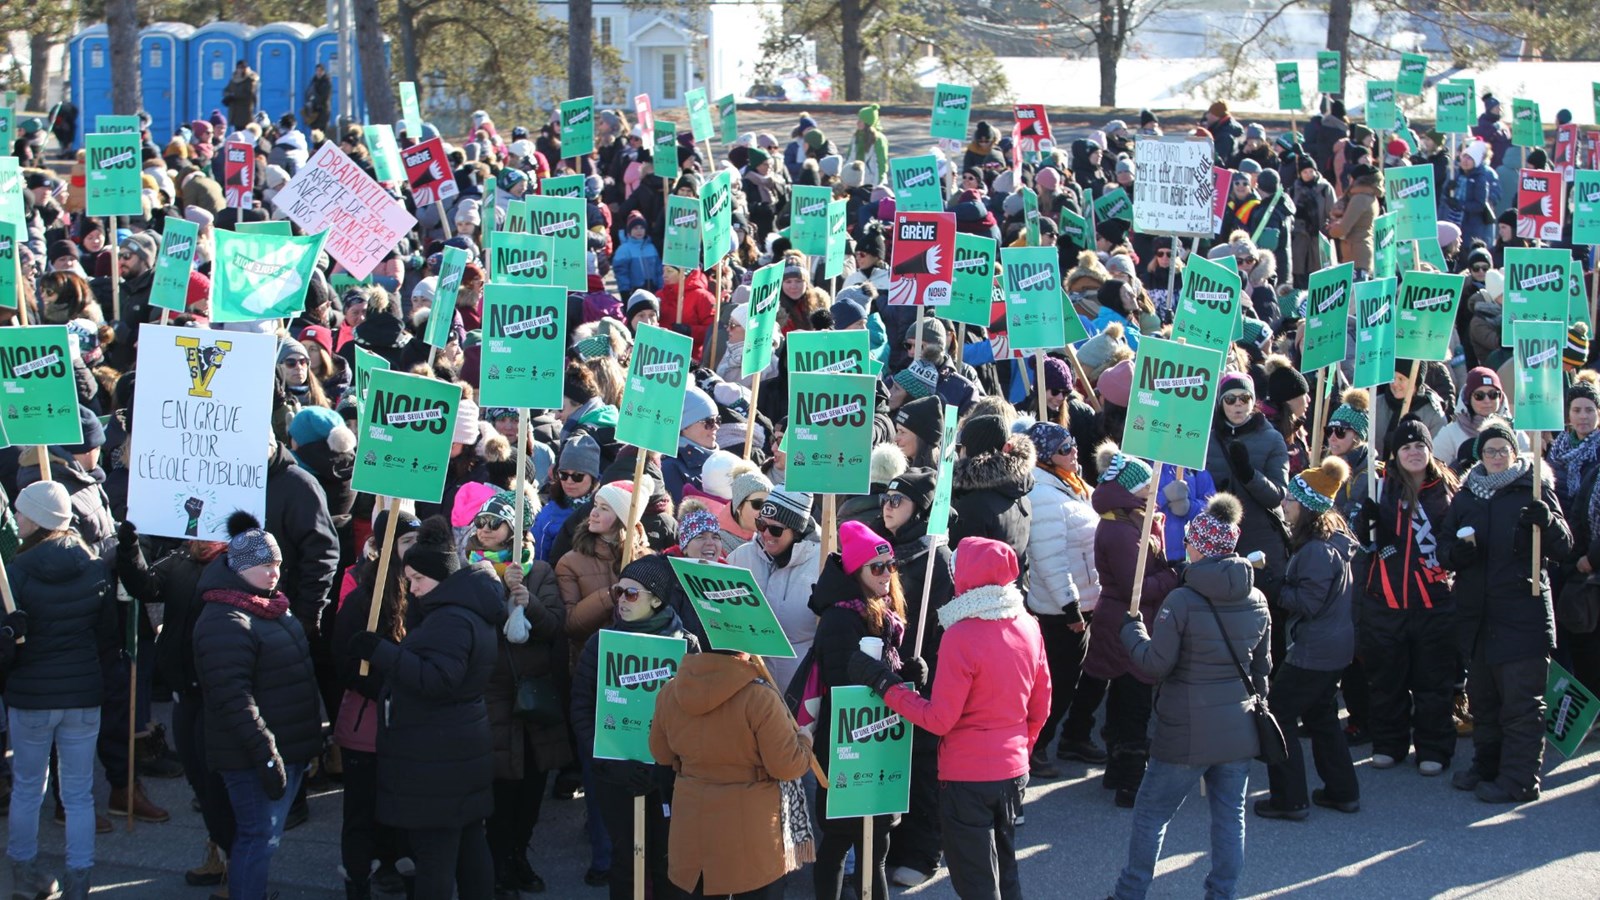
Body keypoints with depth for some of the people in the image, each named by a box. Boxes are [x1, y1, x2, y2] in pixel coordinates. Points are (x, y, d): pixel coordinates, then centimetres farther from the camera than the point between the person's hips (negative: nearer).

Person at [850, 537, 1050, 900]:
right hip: (1013, 771, 7)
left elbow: (939, 719, -19)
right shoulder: (1028, 627, -1)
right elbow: (1040, 707, 8)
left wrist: (884, 683, -13)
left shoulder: (961, 637, -21)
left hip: (967, 777, -7)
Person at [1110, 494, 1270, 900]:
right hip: (1239, 728, 5)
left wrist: (1131, 627, 4)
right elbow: (1262, 666, 12)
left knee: (1151, 814, 8)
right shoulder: (1256, 601, 2)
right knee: (1230, 815, 12)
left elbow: (1155, 664, -13)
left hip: (1187, 733, -5)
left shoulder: (1182, 601, -17)